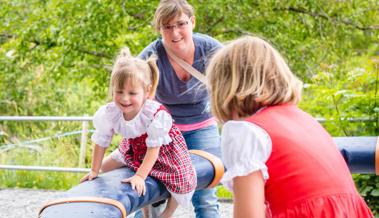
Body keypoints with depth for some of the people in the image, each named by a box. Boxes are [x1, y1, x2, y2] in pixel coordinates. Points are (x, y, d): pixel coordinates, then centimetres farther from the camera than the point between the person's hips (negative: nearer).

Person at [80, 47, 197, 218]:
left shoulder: (156, 114, -41)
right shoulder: (109, 113, -28)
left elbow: (154, 148, -32)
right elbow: (101, 142, -13)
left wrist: (140, 176, -35)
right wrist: (94, 171, -7)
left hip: (163, 148, -4)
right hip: (134, 147, 5)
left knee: (184, 183, -15)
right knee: (106, 168, 10)